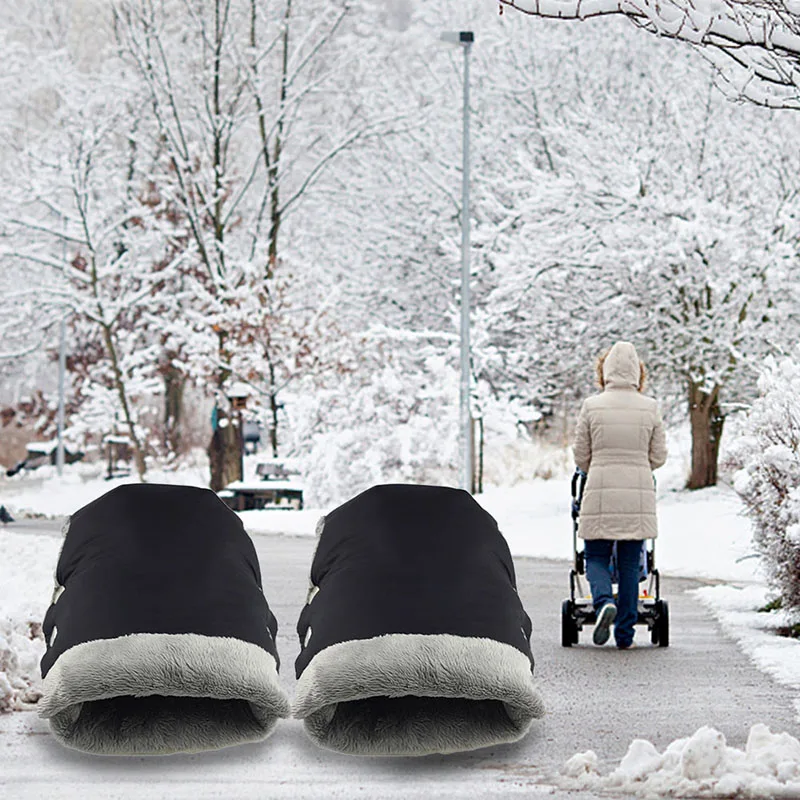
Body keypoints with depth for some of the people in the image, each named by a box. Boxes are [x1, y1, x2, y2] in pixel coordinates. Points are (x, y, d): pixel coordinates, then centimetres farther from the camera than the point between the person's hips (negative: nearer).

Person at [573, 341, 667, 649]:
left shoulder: (592, 406, -3)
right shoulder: (650, 407, 0)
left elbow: (581, 456, 3)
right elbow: (659, 456, 5)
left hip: (600, 495, -1)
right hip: (638, 495, 1)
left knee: (596, 557, 11)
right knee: (629, 563, 8)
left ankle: (604, 601, -19)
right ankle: (625, 635, 8)